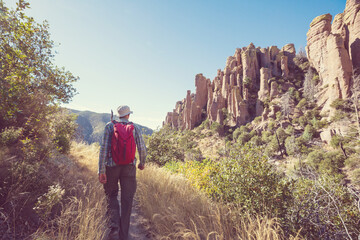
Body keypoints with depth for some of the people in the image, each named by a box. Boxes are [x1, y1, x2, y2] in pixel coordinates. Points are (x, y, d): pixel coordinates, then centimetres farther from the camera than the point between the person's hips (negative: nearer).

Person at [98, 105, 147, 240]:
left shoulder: (110, 126, -1)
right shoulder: (136, 128, 2)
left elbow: (104, 148, -8)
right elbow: (142, 148, 0)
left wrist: (101, 171, -7)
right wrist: (142, 163, 19)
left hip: (112, 165, 0)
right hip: (129, 167, 0)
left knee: (111, 196, 19)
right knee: (127, 200, 10)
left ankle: (114, 227, 0)